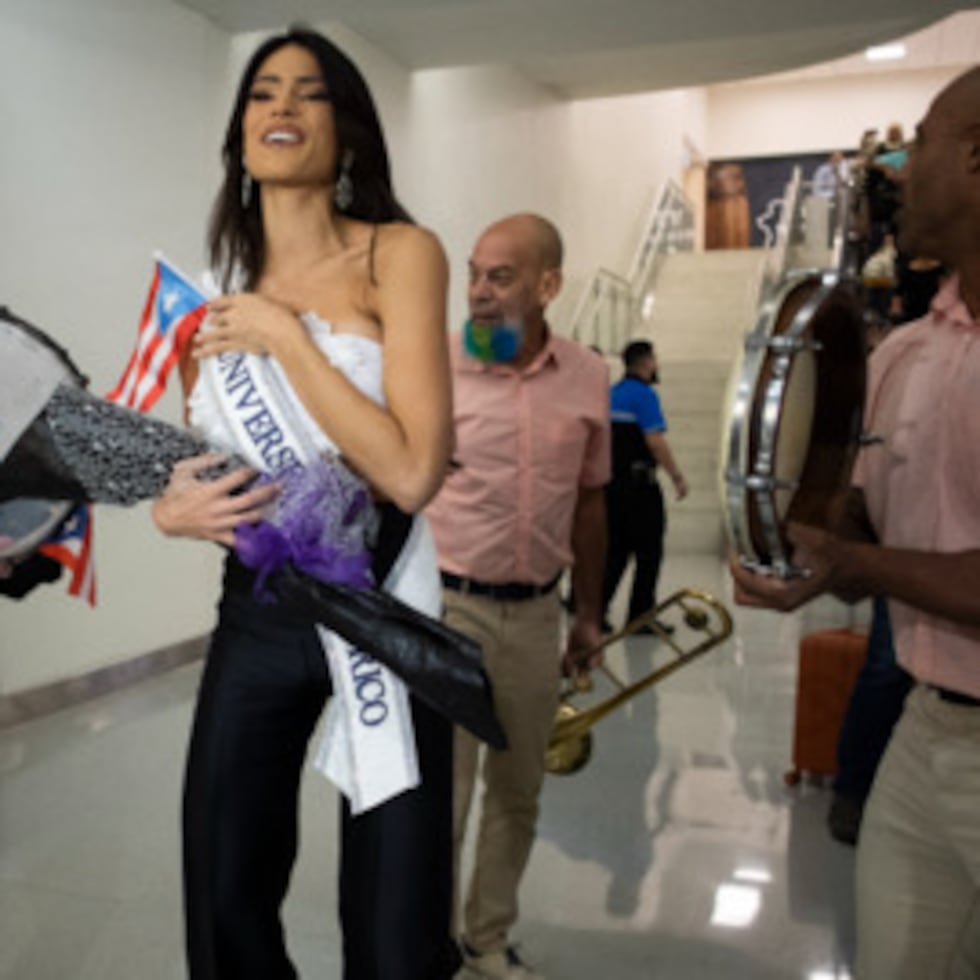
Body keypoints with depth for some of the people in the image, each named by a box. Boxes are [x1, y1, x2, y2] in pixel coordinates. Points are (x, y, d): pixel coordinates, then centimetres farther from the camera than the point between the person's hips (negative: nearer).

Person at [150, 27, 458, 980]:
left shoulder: (398, 254, -8)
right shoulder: (215, 292, 7)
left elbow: (412, 471, -20)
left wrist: (285, 335, -15)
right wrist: (172, 509, -5)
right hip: (253, 614, 5)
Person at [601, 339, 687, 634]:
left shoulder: (611, 394, 12)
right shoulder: (644, 395, -12)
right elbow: (656, 442, -19)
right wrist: (677, 477, -13)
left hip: (611, 483, 8)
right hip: (639, 484, -7)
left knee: (616, 550, 12)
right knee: (648, 553, 3)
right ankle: (641, 617, 8)